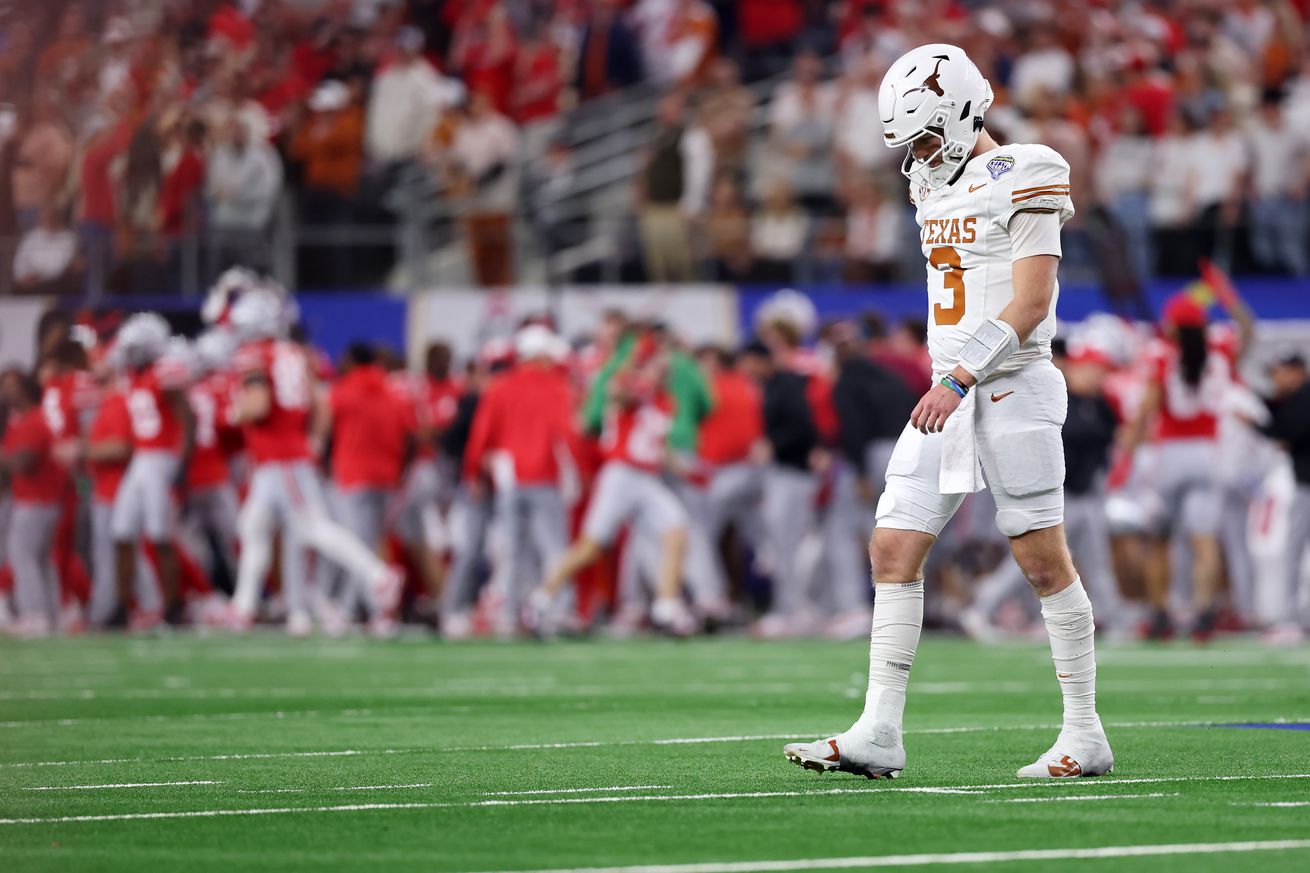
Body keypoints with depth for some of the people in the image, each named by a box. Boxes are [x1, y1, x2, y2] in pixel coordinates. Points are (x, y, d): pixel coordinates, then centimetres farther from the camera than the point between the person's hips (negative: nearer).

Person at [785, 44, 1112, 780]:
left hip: (1013, 390, -8)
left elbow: (1031, 303, -18)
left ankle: (1086, 736, 6)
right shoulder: (937, 187, 15)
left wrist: (960, 380, -23)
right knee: (894, 549, -1)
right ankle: (880, 734, -2)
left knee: (1046, 561, -2)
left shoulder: (1022, 178, -11)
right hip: (950, 395, 8)